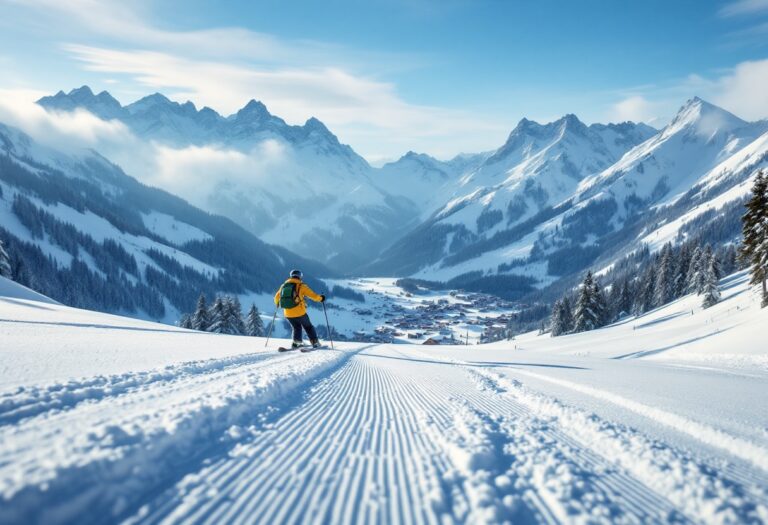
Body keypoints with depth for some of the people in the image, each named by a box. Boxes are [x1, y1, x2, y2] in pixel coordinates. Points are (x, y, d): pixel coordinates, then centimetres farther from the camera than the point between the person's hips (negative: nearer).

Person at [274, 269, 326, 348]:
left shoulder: (284, 285, 7)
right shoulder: (301, 286, -5)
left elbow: (276, 298, 17)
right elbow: (313, 295, -7)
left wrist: (277, 304, 39)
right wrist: (320, 298, 13)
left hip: (288, 314, 4)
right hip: (299, 312, -4)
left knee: (296, 328, 26)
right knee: (308, 327, 16)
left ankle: (297, 342, 10)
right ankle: (315, 342, 14)